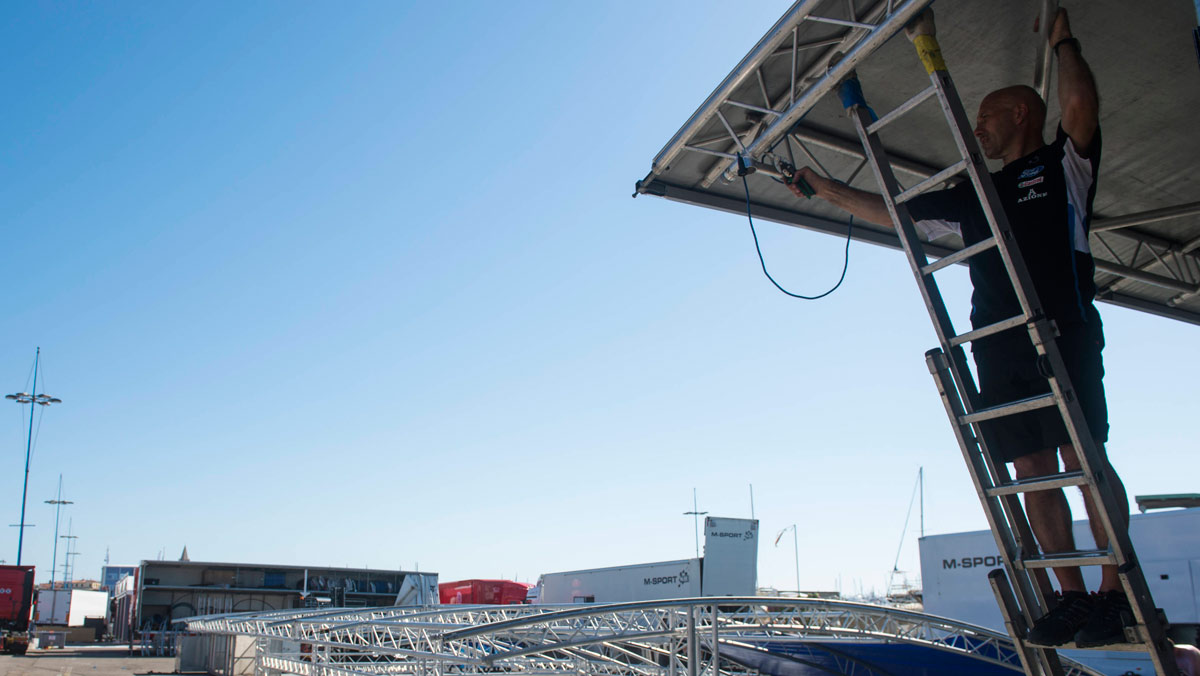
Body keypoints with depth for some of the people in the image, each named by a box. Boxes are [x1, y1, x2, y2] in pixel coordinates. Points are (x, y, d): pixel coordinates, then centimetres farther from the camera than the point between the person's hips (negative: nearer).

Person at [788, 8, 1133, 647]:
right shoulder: (973, 195, 26)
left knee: (1083, 456, -12)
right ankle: (1071, 596, 1)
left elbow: (1080, 106, -10)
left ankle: (1114, 591, -7)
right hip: (998, 348, 5)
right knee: (1032, 469, -1)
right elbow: (889, 211, 30)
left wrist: (1063, 40, 5)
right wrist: (826, 189, 30)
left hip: (1062, 333, -5)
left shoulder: (1063, 165, 11)